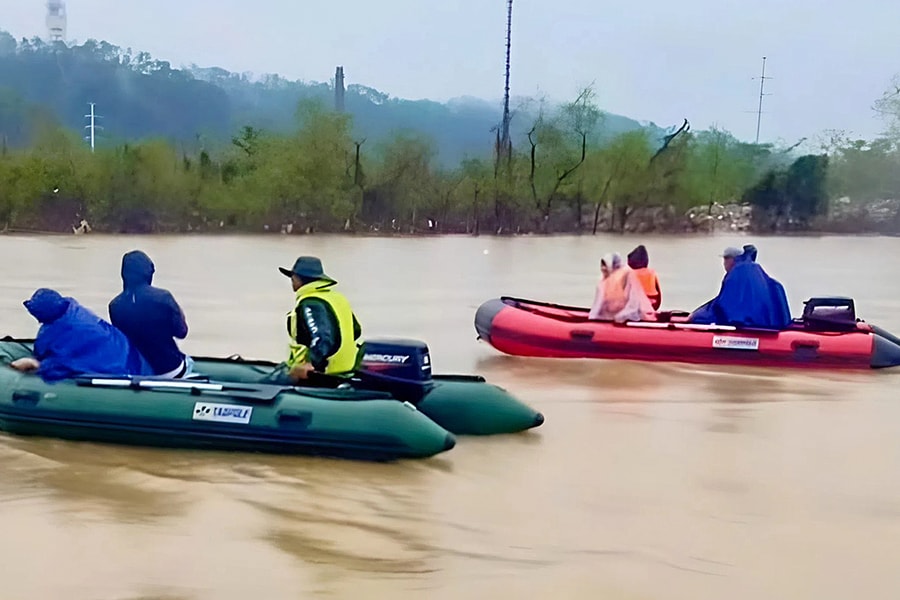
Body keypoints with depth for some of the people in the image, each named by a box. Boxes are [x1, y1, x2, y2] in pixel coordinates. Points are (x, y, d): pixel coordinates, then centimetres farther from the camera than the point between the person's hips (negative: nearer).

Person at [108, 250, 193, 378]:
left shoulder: (115, 305, -12)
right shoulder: (162, 297, -21)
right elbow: (181, 332, -10)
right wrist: (179, 314, 9)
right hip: (169, 370, -3)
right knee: (188, 361, 32)